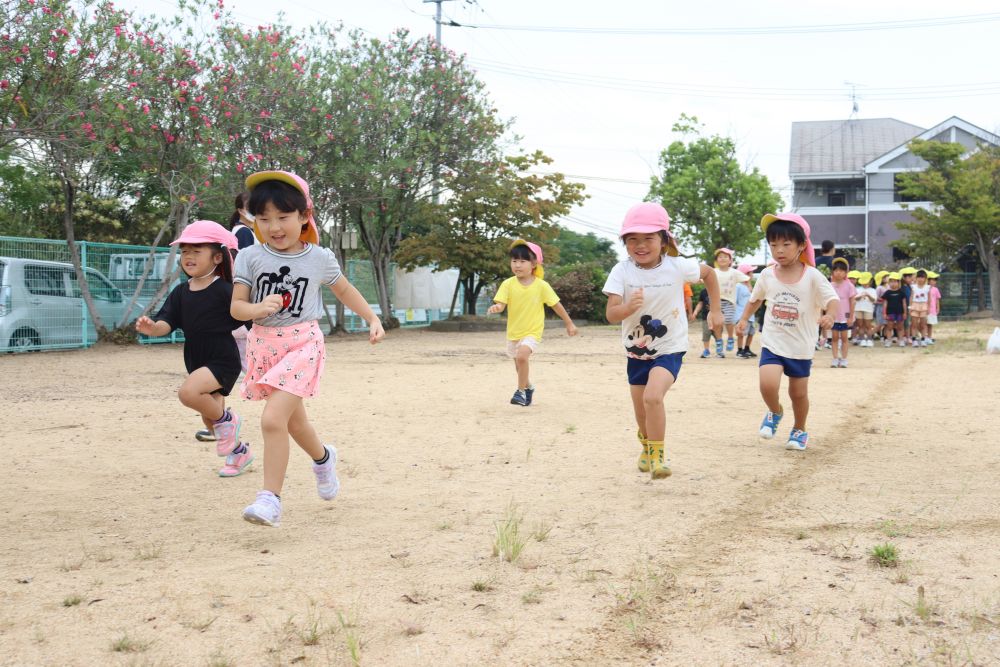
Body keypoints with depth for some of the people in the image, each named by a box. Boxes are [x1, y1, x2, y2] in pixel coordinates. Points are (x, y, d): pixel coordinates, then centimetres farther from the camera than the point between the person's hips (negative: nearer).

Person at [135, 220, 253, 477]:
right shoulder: (180, 292, 3)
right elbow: (166, 323, -5)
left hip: (223, 361, -7)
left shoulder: (224, 291, -14)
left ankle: (226, 419, -5)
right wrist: (152, 327, -26)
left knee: (188, 392, -31)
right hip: (197, 363, 7)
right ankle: (239, 451, 41)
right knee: (209, 421, 17)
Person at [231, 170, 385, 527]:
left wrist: (372, 319, 14)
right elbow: (236, 307, -4)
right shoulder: (250, 257, -4)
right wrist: (259, 308, -24)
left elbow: (344, 289, 16)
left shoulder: (320, 258, -3)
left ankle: (271, 498, -12)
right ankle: (323, 457, 51)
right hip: (264, 344, 3)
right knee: (294, 420, 21)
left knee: (272, 419, -20)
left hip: (303, 344, -3)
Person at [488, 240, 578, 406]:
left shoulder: (541, 286, -12)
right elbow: (501, 303, -16)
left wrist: (569, 324, 3)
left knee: (522, 356, -29)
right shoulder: (508, 284, -9)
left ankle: (521, 391, -12)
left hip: (532, 332, -4)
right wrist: (496, 308, -41)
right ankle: (528, 387, 49)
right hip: (513, 332, 4)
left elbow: (556, 305, -3)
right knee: (519, 366, 19)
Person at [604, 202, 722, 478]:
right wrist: (628, 307, -41)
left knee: (653, 396, -27)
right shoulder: (622, 271, -14)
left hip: (669, 349, -2)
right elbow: (610, 314, -20)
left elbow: (709, 273, 7)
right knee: (641, 412, 15)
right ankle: (647, 448, 47)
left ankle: (657, 455, -10)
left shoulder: (677, 267, -14)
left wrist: (715, 311, 8)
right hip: (636, 352, 3)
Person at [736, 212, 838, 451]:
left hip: (801, 347, -1)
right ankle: (775, 412, 14)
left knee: (799, 393, 10)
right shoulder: (767, 275, -1)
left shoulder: (812, 276, -11)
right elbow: (756, 299, 17)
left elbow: (833, 300, -20)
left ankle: (800, 430, 37)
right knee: (768, 384, -20)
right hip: (772, 343, 1)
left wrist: (829, 315, -40)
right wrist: (744, 319, 9)